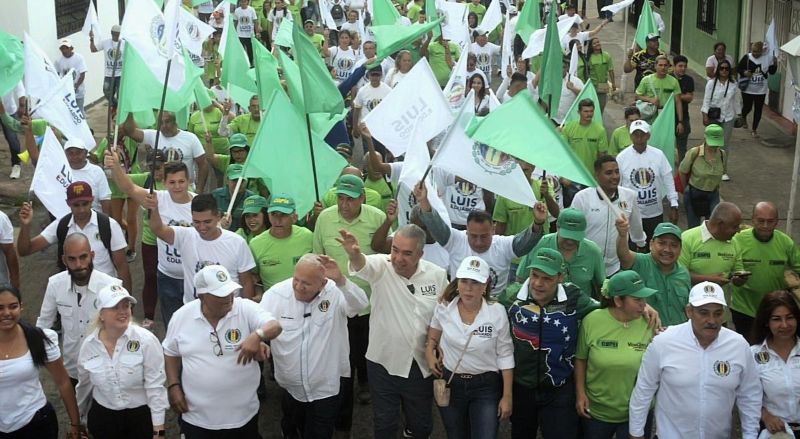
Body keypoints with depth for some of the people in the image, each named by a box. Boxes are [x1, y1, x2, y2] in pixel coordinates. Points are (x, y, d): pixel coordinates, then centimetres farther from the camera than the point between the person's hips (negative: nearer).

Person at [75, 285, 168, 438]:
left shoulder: (146, 340, -16)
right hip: (102, 418, 3)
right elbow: (84, 386, 11)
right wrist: (77, 418, 21)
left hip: (141, 416, -3)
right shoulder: (89, 344, -5)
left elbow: (155, 386, -14)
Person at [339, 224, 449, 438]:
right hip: (383, 364, -2)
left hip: (421, 366, 2)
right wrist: (354, 254, -61)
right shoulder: (381, 267, -14)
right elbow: (362, 265, -38)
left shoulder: (437, 275, -7)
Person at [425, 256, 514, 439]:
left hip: (486, 387, -2)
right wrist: (429, 353, -5)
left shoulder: (497, 312, -15)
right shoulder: (443, 308, -9)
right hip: (450, 384, 2)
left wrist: (507, 396, -5)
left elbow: (505, 355, -7)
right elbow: (432, 338, 13)